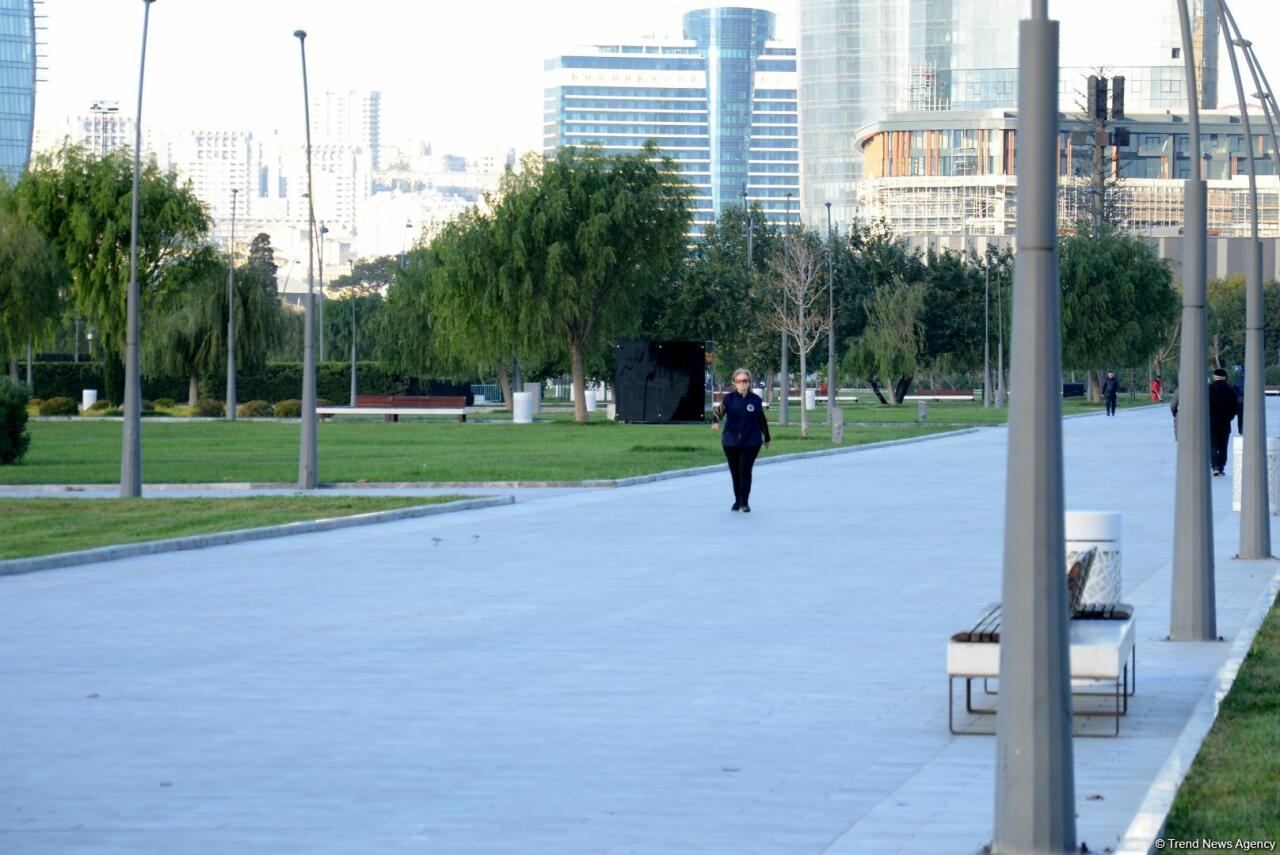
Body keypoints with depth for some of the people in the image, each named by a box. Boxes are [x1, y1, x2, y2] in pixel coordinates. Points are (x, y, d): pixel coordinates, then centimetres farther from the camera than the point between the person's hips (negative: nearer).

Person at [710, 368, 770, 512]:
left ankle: (745, 502, 1)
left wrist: (766, 438, 19)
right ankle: (737, 500, 26)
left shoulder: (756, 400, -1)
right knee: (735, 472, 10)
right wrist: (715, 421, -37)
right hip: (731, 441, 1)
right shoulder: (729, 398, -2)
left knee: (745, 470, -9)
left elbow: (762, 420, 9)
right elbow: (719, 411, -14)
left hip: (751, 442, -1)